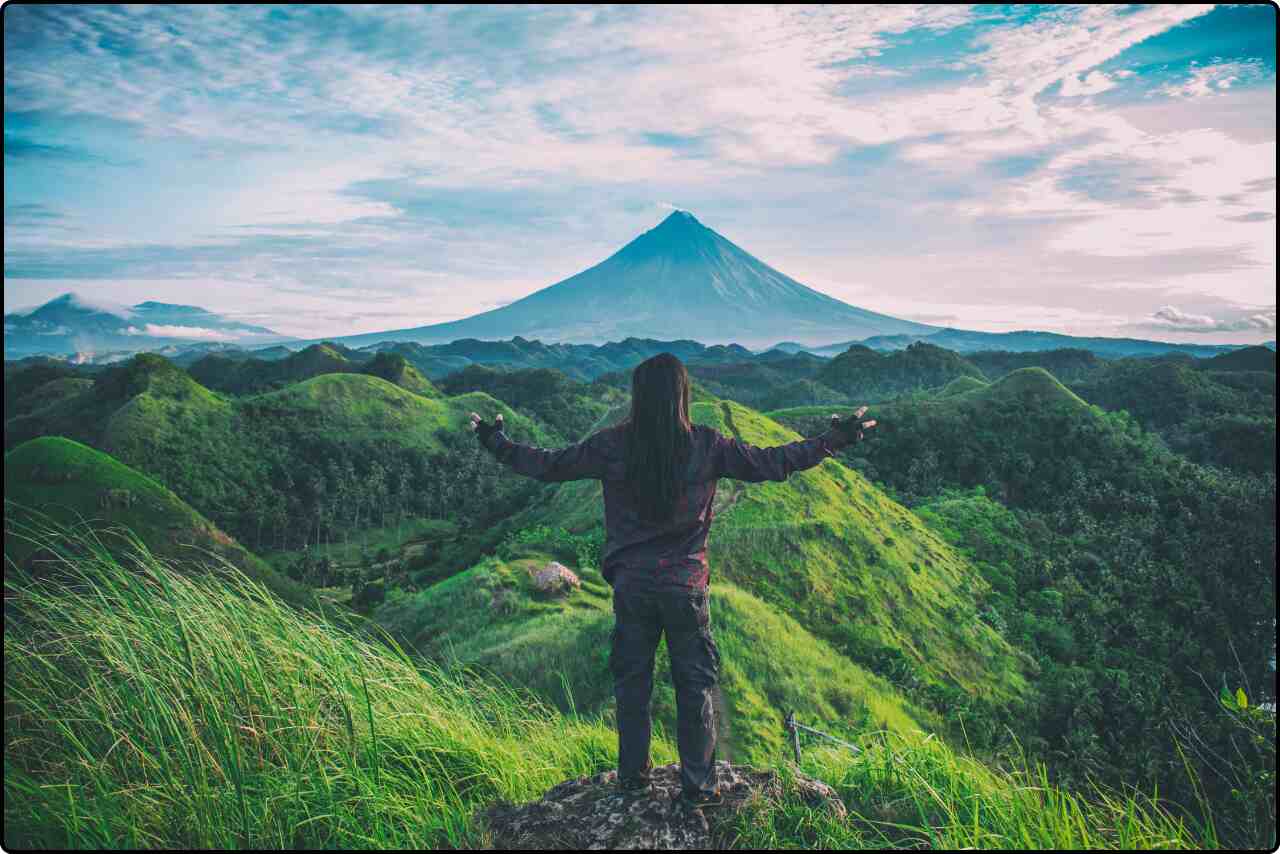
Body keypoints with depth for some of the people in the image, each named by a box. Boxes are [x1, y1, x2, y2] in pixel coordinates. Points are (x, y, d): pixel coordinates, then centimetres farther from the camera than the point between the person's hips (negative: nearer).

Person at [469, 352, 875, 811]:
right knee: (696, 686, 12)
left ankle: (632, 774, 30)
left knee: (631, 682, 17)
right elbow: (771, 464, -4)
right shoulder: (707, 445, -10)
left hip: (631, 585, 1)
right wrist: (834, 441, 7)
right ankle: (697, 787, 19)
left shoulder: (613, 445, -8)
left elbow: (548, 465, 0)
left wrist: (496, 443, 16)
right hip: (687, 587, -1)